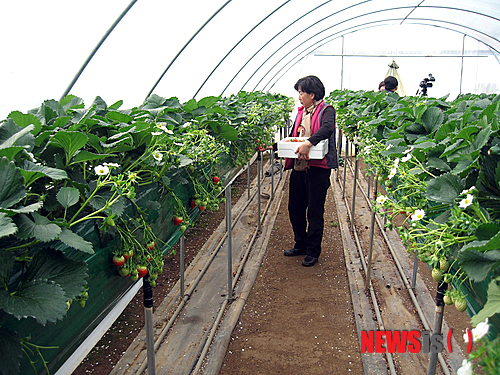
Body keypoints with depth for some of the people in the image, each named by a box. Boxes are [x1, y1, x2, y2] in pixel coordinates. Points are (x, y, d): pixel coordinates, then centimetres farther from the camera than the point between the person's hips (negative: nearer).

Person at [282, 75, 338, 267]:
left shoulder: (326, 110, -6)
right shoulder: (301, 112, 16)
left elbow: (327, 128, -27)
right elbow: (293, 135, 23)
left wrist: (309, 142, -38)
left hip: (318, 169, -7)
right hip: (299, 167, 8)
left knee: (315, 211, 2)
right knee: (295, 208, 13)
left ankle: (313, 251, 15)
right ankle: (301, 244, 31)